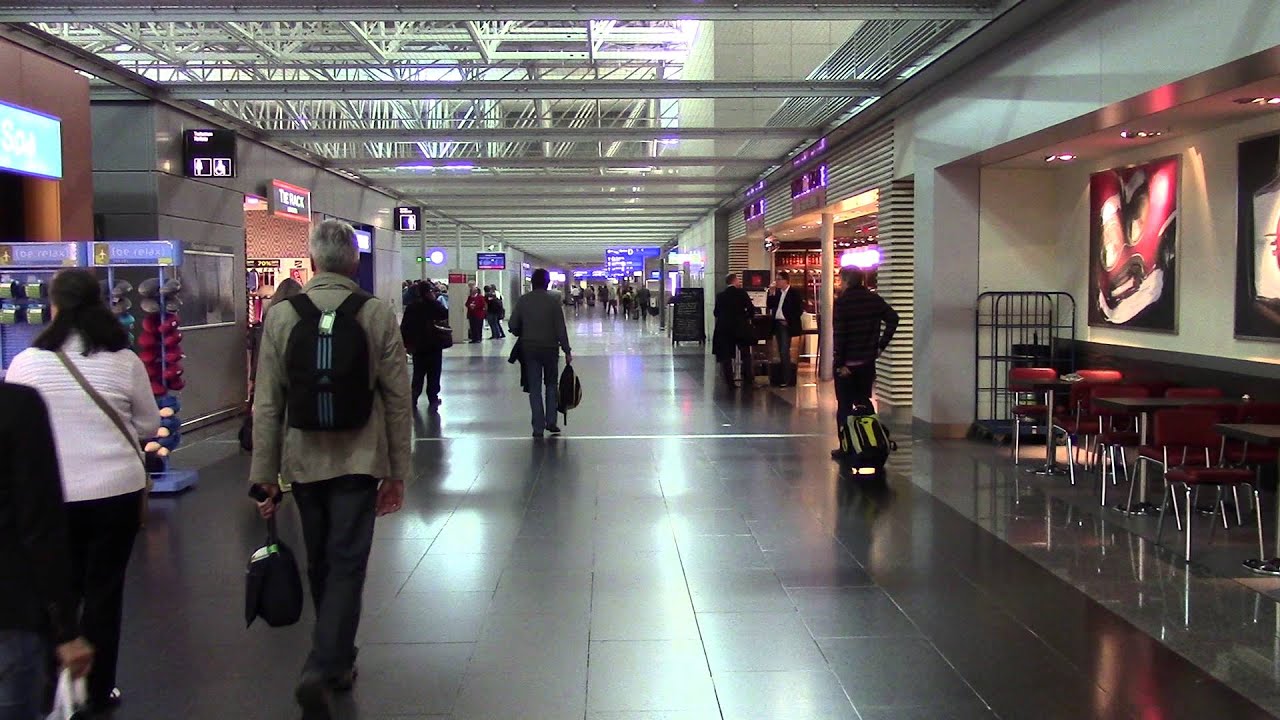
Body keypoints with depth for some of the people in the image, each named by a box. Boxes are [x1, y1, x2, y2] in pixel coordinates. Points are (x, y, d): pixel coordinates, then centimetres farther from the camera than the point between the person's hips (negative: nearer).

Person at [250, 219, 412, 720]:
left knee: (320, 566, 17)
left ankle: (337, 661, 33)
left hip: (302, 462, 2)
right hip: (358, 461, -2)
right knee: (347, 566, 1)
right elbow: (398, 401, -4)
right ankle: (322, 669, -12)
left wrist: (264, 476, 6)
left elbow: (267, 405, -1)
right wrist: (397, 472, 5)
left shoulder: (281, 316, -3)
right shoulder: (378, 315, -6)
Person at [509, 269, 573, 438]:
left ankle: (538, 428, 5)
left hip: (529, 348, 1)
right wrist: (567, 350, -3)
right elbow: (561, 328, -9)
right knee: (551, 384, 16)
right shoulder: (553, 300, -8)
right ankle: (551, 422, 10)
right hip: (550, 348, -1)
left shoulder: (523, 300, -1)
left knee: (534, 388, 6)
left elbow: (513, 325, 0)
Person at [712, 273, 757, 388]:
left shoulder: (720, 296, 3)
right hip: (741, 328, -2)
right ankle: (747, 380, 5)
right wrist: (747, 317, 11)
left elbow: (716, 312, 5)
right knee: (745, 355, 8)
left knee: (726, 357, 5)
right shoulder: (741, 293, -5)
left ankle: (730, 381, 1)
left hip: (724, 329, 2)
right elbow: (751, 309, -8)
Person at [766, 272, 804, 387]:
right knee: (781, 352, 10)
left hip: (786, 325, -7)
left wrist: (789, 321, -11)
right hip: (777, 324, 7)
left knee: (785, 351, -11)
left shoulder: (794, 293, -6)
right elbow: (770, 305, 10)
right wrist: (772, 292, 1)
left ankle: (787, 379, -10)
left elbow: (799, 309, -9)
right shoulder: (777, 293, 14)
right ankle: (782, 376, 15)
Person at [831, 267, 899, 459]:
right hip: (868, 360, 5)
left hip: (846, 363, -5)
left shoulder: (842, 301, -13)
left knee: (844, 405, 4)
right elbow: (893, 318, 2)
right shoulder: (874, 299, 4)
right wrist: (881, 345, 4)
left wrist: (839, 362, -15)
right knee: (863, 401, 17)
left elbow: (839, 334, -18)